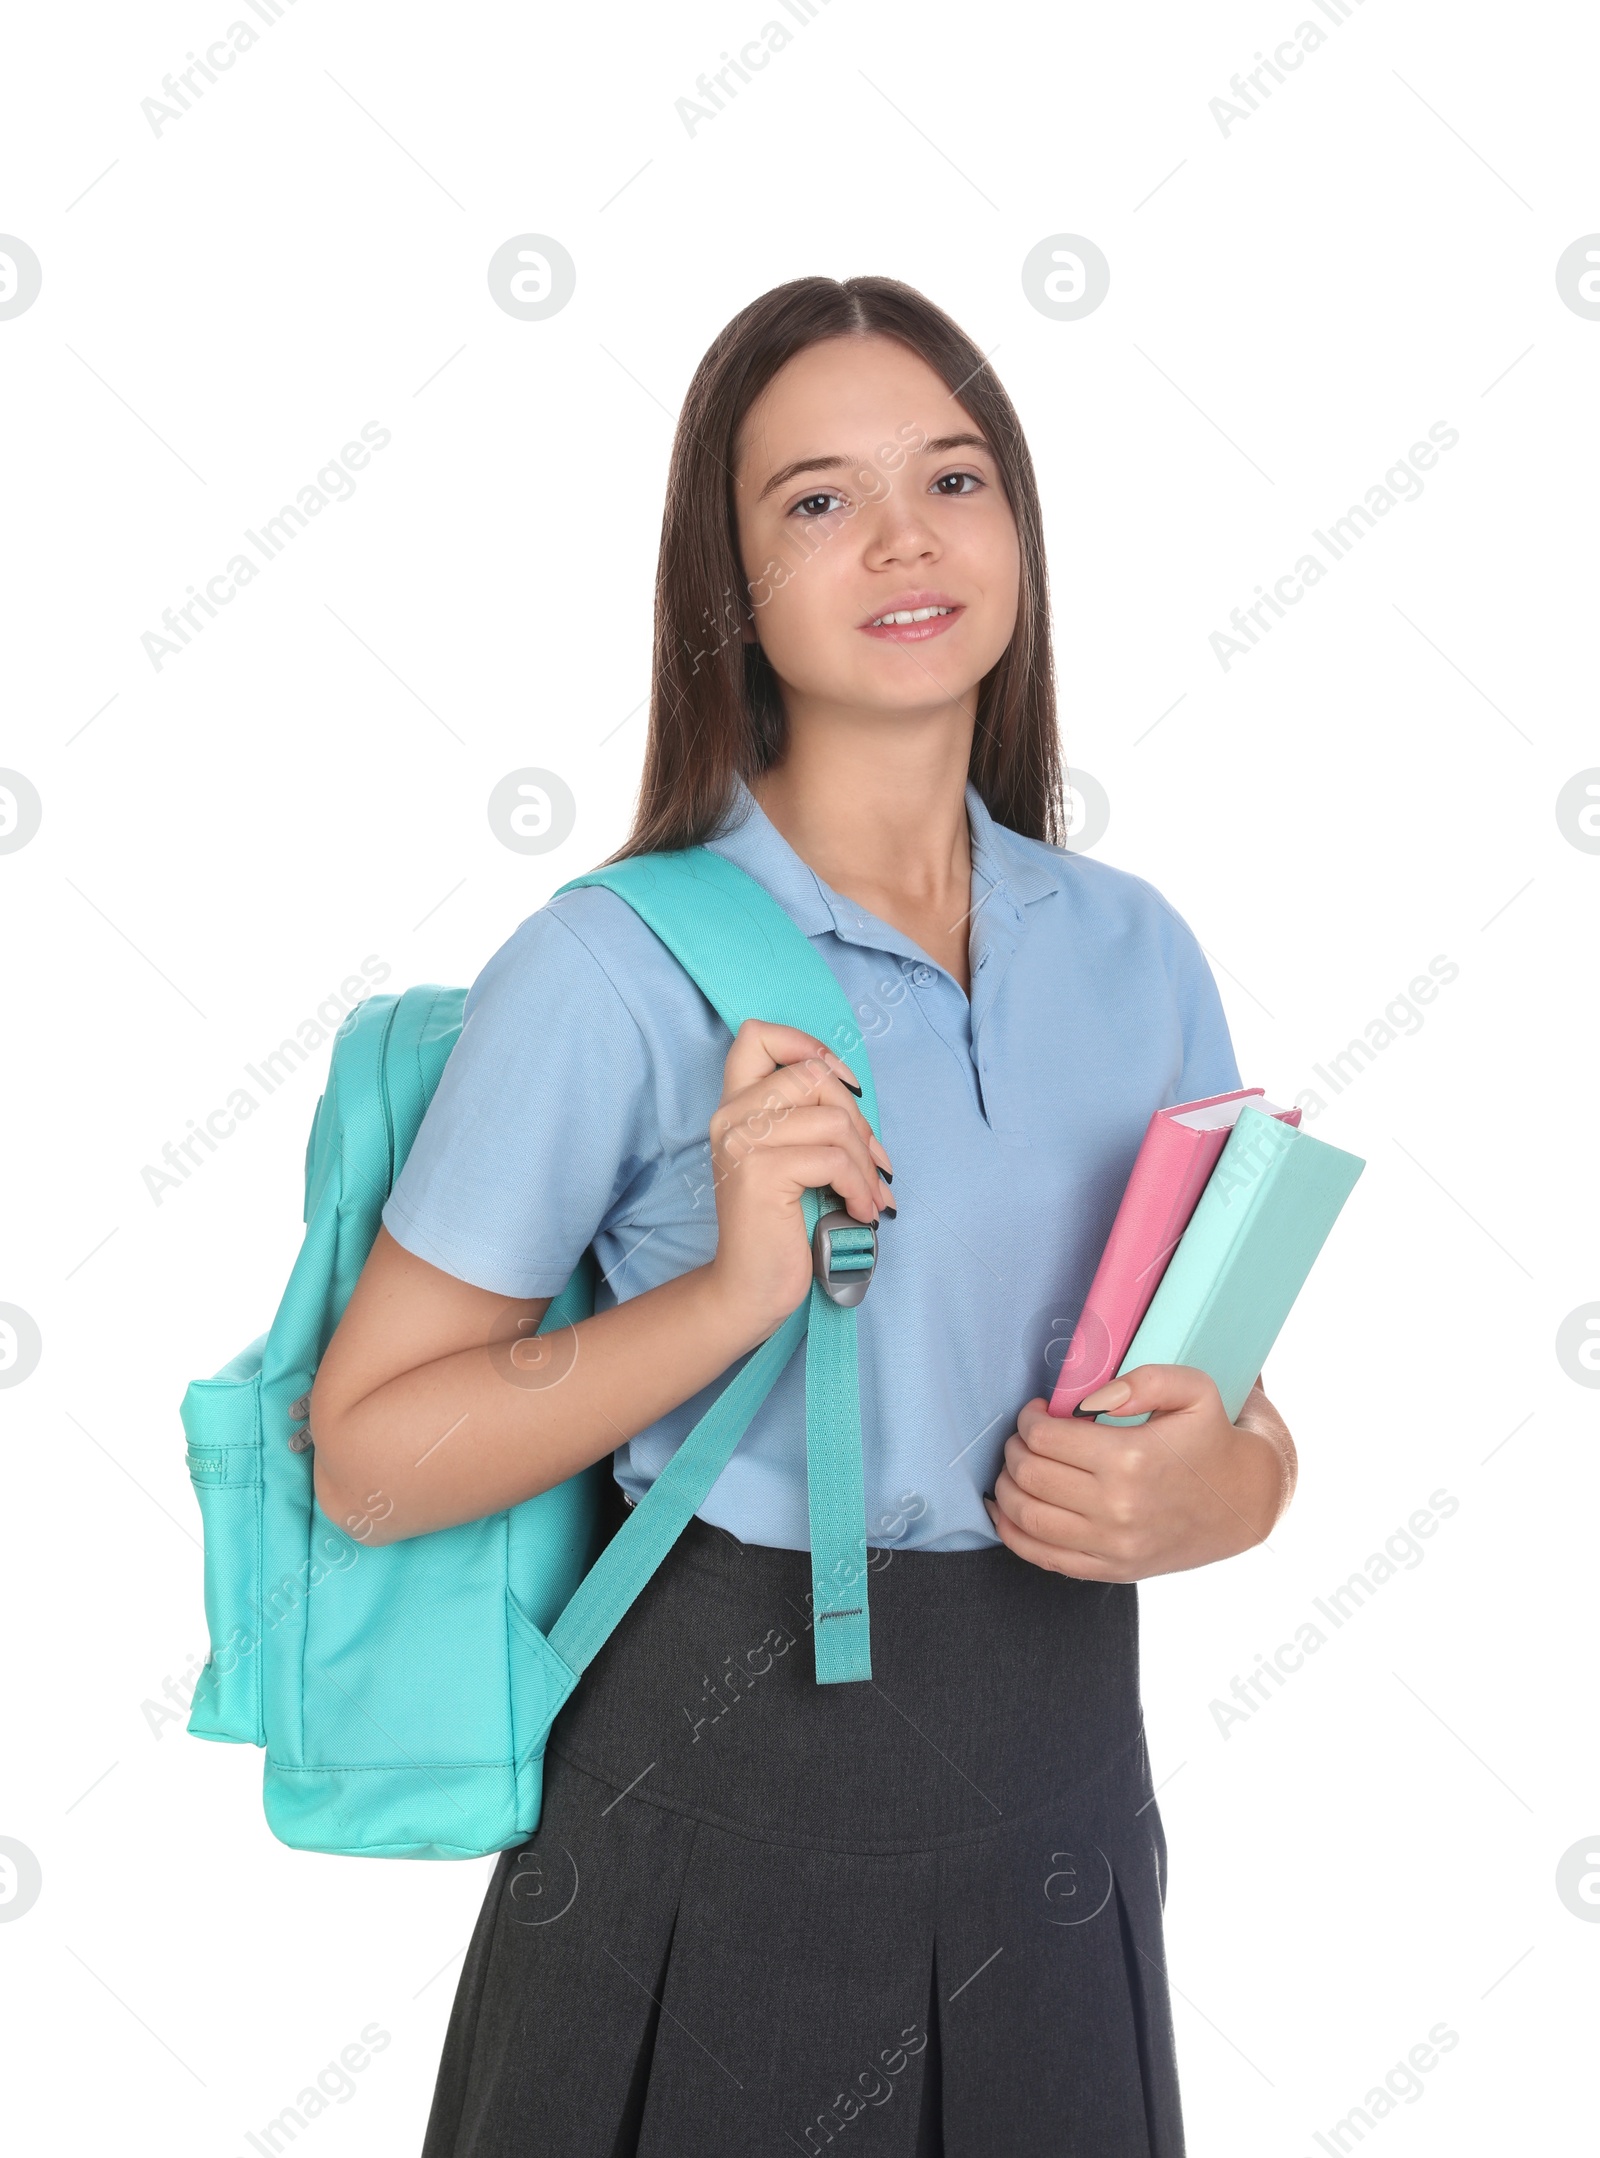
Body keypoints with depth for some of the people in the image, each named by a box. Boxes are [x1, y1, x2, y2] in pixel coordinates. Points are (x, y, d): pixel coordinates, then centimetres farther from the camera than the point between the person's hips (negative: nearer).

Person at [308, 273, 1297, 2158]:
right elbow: (368, 1451, -12)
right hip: (725, 1818, -4)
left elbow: (1244, 1406, 10)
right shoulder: (616, 968, -13)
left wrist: (1218, 1488, -13)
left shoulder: (1133, 949, 1)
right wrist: (732, 1297, -24)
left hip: (1059, 1808, 5)